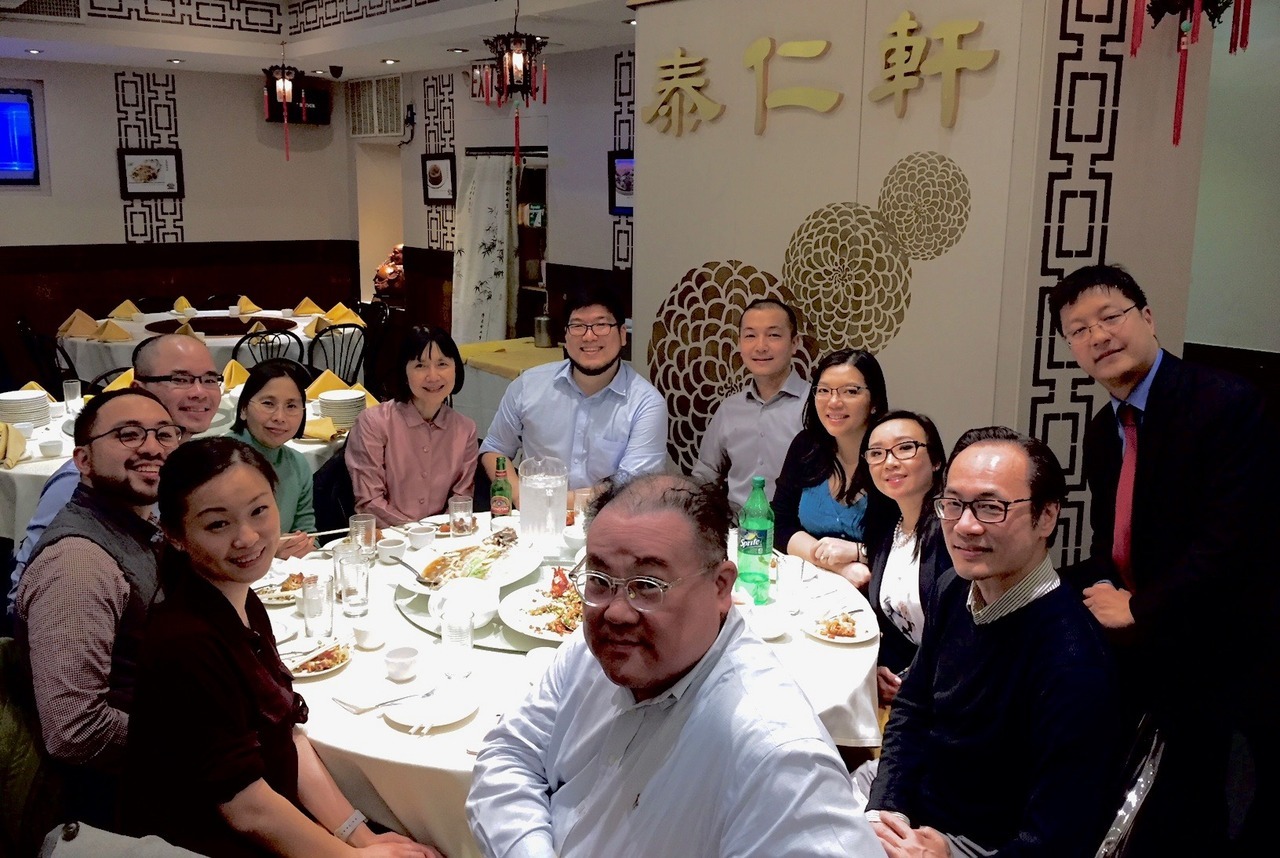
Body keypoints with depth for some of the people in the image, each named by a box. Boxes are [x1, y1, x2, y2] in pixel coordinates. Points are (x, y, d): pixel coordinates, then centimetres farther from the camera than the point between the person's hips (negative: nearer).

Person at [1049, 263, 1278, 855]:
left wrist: (1139, 608, -18)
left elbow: (1232, 540, -26)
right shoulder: (1103, 431, 4)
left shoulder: (1228, 406, -20)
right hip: (1162, 657, 7)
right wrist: (1098, 595, -10)